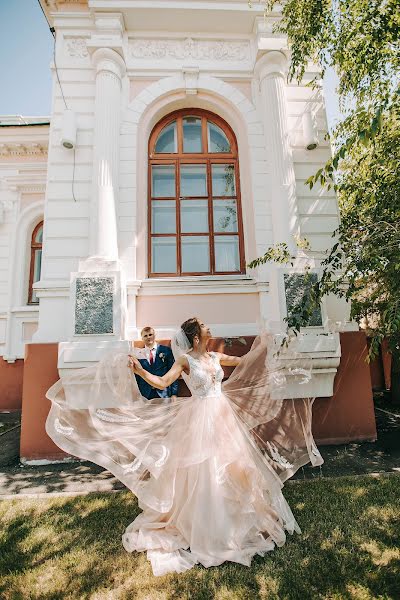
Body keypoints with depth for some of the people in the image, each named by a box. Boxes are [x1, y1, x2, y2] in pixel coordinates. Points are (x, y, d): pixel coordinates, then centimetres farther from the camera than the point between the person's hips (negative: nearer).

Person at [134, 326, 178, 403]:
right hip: (146, 395, 1)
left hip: (164, 393, -1)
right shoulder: (139, 355, 4)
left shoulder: (166, 350, -1)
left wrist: (174, 393, -7)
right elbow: (137, 377, 9)